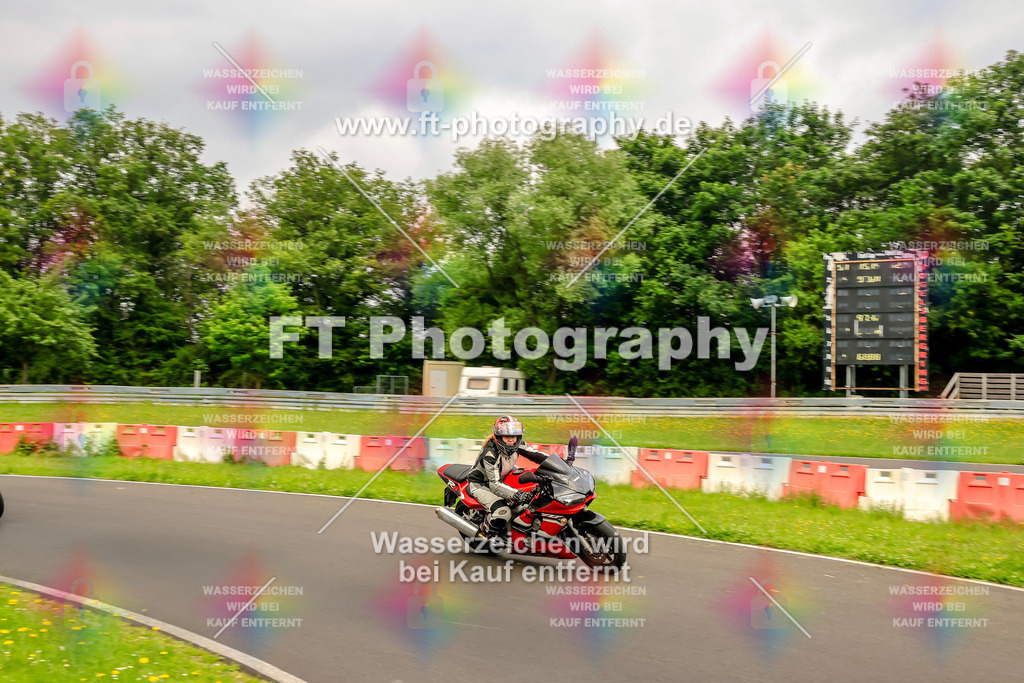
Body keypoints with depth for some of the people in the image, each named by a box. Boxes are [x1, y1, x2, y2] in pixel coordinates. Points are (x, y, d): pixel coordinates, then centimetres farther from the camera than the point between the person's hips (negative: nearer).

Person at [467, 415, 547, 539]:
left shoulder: (517, 445, -12)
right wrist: (517, 494, -52)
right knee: (503, 512, -31)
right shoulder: (490, 453, -33)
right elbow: (495, 484, -38)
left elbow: (535, 455, -4)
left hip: (503, 478, 8)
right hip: (480, 484, -8)